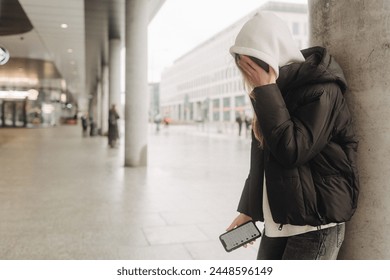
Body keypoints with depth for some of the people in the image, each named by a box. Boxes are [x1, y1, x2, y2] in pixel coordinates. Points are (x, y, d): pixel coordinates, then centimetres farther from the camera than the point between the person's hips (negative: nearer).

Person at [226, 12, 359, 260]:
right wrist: (248, 209, 16)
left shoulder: (320, 89, -13)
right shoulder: (276, 91, 10)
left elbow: (292, 151, -24)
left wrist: (266, 91, -19)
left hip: (315, 221, -7)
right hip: (277, 221, 7)